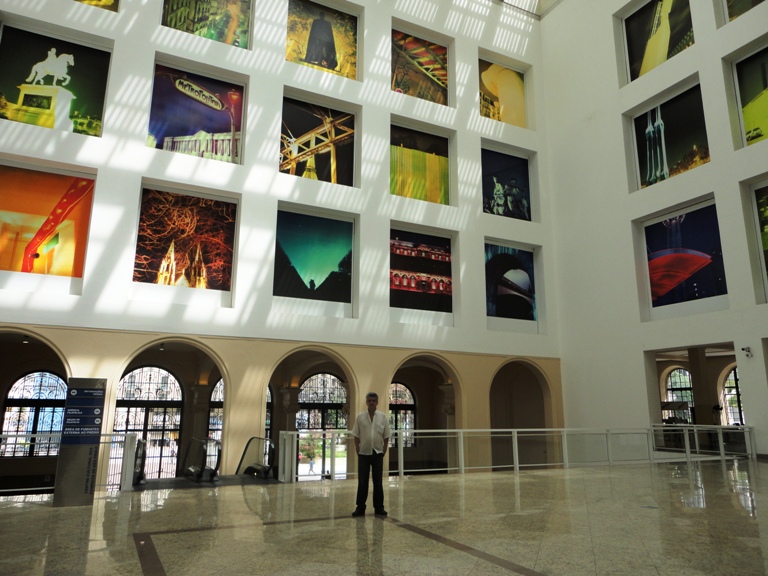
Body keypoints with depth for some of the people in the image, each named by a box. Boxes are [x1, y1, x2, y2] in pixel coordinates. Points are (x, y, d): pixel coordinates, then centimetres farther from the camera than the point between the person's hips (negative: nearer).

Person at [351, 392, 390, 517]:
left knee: (378, 482, 7)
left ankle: (379, 507, 17)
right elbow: (356, 436, 1)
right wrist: (357, 451, -2)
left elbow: (386, 437, 3)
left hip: (378, 454, 1)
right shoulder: (360, 417, -2)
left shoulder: (383, 417, -1)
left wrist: (384, 451, 0)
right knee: (362, 482, 4)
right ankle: (360, 507, 13)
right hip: (364, 453, 0)